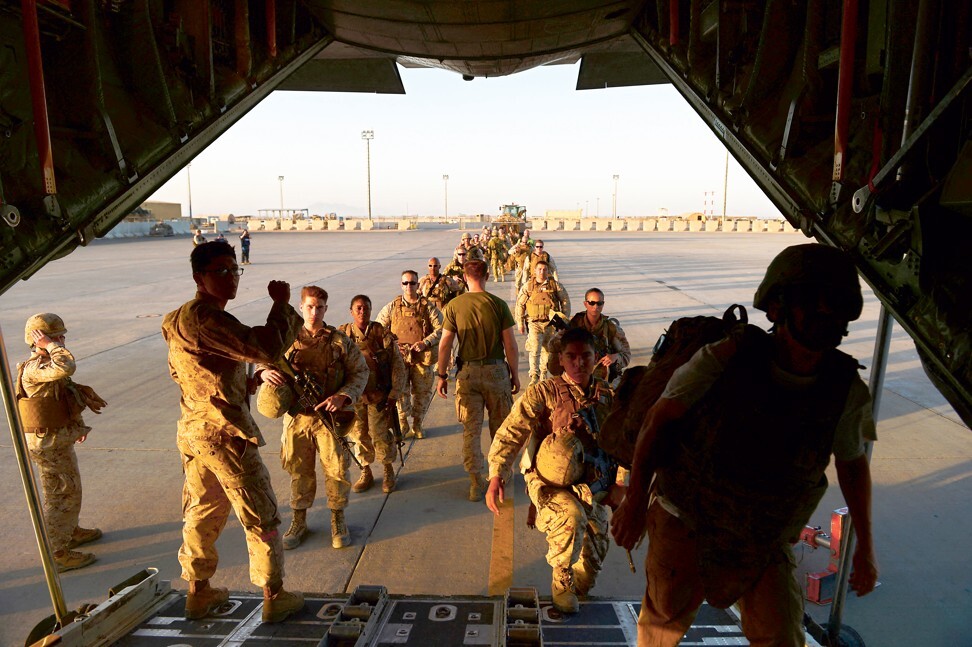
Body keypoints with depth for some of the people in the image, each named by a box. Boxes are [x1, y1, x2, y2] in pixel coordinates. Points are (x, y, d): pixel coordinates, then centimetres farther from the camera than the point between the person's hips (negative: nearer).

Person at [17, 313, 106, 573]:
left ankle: (71, 531, 42)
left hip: (59, 437, 10)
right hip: (49, 443, -10)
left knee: (68, 488, 24)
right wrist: (51, 346, -28)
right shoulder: (33, 370, -23)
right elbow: (66, 367, -44)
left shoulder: (45, 364, 9)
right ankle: (58, 553, 8)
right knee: (62, 494, -2)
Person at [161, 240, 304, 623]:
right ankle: (274, 598, 18)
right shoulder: (205, 317, -21)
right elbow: (266, 348, -30)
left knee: (202, 514, 22)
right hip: (227, 435, -10)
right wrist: (281, 303, -17)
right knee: (261, 519, 5)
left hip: (193, 432, 10)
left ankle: (198, 593, 36)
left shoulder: (180, 319, 13)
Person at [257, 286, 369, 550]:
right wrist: (264, 372, -19)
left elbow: (361, 371, 0)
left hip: (330, 417, -1)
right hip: (297, 417, 1)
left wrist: (342, 396, -15)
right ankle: (299, 521, 34)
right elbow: (264, 361, 7)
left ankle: (337, 519, 29)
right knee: (299, 471, 14)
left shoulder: (340, 341, -4)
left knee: (337, 470, 7)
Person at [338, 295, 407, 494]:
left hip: (378, 395, -2)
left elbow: (398, 365, -2)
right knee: (359, 435, 11)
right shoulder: (342, 335, -1)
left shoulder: (383, 334, -5)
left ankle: (388, 471, 24)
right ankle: (366, 472, 30)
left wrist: (394, 394, -6)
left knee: (380, 435, 2)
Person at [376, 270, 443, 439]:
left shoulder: (428, 306, 1)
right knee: (400, 390, -2)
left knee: (422, 391, 7)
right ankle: (403, 424, 16)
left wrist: (425, 342, -14)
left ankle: (417, 425, 25)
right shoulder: (393, 306, 5)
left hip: (422, 356, 0)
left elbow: (441, 329, 0)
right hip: (399, 356, 0)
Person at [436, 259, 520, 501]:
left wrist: (442, 375, 6)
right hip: (496, 370, 0)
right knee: (499, 426, 17)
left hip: (467, 372, 0)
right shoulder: (499, 304, -7)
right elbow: (510, 344, -6)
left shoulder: (454, 305, -5)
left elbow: (445, 344, -4)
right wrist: (514, 374, 6)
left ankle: (476, 482, 13)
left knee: (471, 429, 9)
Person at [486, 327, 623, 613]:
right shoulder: (544, 393, -10)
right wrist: (496, 476, -27)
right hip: (550, 483, -4)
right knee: (571, 516, -33)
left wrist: (620, 483, 2)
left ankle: (578, 587, 44)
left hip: (593, 487, 5)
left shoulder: (608, 396, 3)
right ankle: (562, 582, -6)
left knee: (596, 551, 10)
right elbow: (511, 432, -16)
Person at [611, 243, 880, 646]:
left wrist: (865, 545, 11)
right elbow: (657, 420, -14)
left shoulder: (848, 390, -13)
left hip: (762, 544, 2)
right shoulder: (728, 357, -22)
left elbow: (853, 462, 6)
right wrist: (635, 502, -15)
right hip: (685, 523, -1)